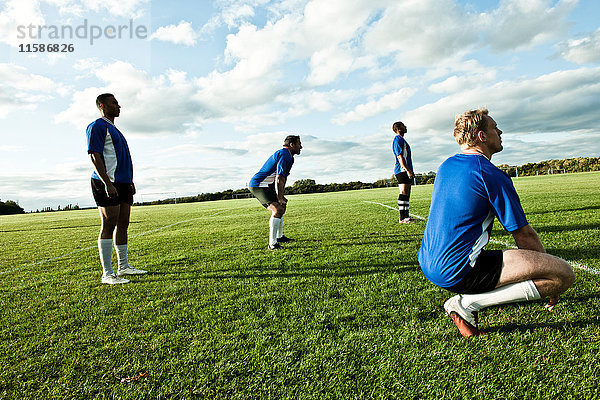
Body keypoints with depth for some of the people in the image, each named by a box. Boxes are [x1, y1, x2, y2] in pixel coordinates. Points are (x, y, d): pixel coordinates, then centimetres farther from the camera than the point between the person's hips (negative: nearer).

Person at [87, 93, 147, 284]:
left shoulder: (114, 129, 25)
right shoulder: (97, 126, -4)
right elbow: (94, 156, -14)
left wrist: (130, 182, 24)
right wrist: (107, 183, -23)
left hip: (123, 183, 9)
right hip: (108, 184, -9)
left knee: (123, 225, 11)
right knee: (108, 226, -8)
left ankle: (123, 266, 21)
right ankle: (107, 274, -3)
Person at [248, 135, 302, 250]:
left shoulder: (289, 157, 18)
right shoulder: (284, 155, -16)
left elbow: (282, 178, 22)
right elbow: (279, 179, -22)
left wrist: (281, 196, 17)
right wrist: (280, 198, -19)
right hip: (258, 185, -11)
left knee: (281, 207, 22)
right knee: (278, 209, -22)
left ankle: (279, 237, 35)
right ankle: (272, 244, -19)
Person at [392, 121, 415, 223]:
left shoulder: (402, 140, 24)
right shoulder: (398, 140, -9)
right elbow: (400, 157, -18)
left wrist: (410, 171, 27)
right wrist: (408, 170, -24)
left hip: (406, 170, 10)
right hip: (402, 170, -10)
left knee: (407, 193, 10)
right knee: (404, 193, -11)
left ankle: (406, 216, 14)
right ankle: (402, 218, -9)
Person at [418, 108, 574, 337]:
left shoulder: (446, 166, 13)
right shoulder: (492, 175, -11)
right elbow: (523, 234, -6)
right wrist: (551, 282, 10)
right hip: (457, 271, -9)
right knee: (564, 273, -10)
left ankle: (466, 301, 16)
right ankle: (467, 303, -8)